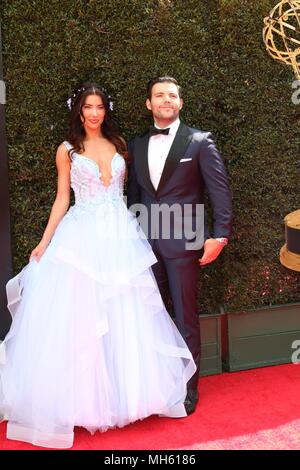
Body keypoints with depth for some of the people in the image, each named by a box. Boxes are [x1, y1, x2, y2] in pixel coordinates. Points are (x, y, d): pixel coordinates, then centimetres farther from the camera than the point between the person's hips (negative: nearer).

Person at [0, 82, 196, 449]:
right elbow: (62, 199, 6)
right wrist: (45, 242, -1)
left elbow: (128, 188, 15)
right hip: (82, 237, -3)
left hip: (121, 235, 3)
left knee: (125, 316, 5)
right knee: (79, 317, -2)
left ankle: (124, 392, 22)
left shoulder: (118, 144, 13)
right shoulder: (67, 150, 6)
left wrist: (137, 231, 7)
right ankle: (81, 398, 14)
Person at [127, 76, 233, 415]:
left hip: (183, 242, -4)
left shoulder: (200, 142, -1)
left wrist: (220, 235, -11)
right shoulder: (137, 144, 12)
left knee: (186, 318, 4)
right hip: (146, 242, 4)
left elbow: (220, 191, -4)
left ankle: (188, 389, 18)